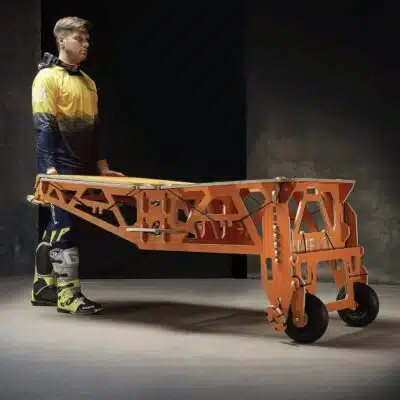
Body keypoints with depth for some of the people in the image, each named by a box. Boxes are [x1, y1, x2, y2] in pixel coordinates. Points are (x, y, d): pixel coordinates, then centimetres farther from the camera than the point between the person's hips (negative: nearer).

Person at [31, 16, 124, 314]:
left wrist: (102, 166, 15)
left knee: (58, 227, 12)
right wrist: (49, 166, -22)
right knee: (64, 226, -9)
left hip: (81, 168, 7)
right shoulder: (47, 77, -5)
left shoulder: (88, 82, 17)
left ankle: (43, 287, 21)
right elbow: (43, 125, -13)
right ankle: (68, 294, -5)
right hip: (59, 168, -7)